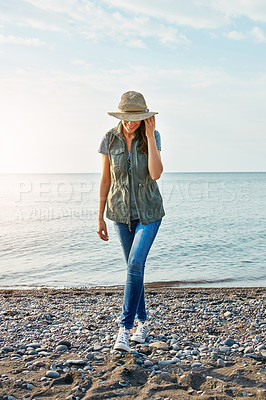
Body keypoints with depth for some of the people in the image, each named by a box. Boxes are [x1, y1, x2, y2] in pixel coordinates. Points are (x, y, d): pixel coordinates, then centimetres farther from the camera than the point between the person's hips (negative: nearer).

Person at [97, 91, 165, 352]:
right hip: (121, 213, 2)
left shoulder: (152, 137, -10)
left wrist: (149, 135, -23)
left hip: (148, 212, -2)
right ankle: (143, 322, 29)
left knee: (135, 265, -16)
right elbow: (105, 180, 1)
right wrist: (100, 218, 3)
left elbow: (156, 174, -24)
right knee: (134, 267, 12)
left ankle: (125, 329, -8)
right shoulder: (110, 139, -6)